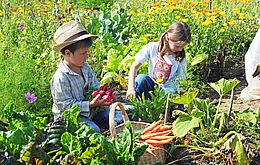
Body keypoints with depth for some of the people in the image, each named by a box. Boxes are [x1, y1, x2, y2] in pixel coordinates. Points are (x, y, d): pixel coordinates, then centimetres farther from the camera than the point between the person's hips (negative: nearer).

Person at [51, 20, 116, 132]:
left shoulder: (85, 67, 1)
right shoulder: (61, 78, -24)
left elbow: (95, 87, 12)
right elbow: (66, 106, -23)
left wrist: (101, 95, -11)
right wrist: (91, 104, -28)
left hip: (88, 111, 7)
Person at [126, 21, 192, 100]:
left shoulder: (180, 57, -8)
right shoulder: (152, 48, -11)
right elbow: (134, 66, -14)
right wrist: (131, 87, -27)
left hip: (167, 90, 0)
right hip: (151, 85, 0)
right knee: (142, 78, -32)